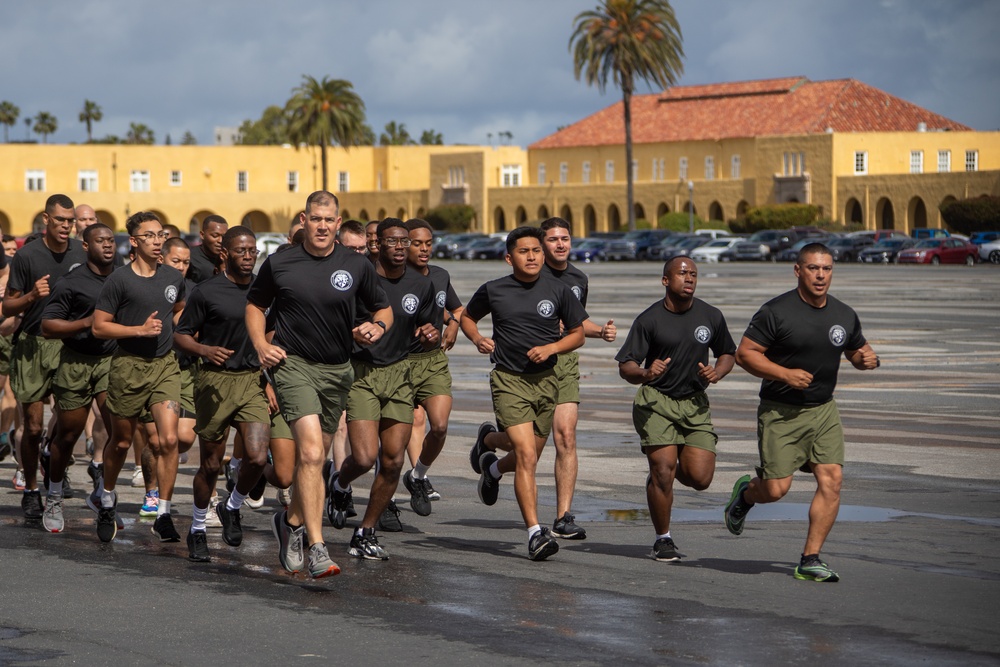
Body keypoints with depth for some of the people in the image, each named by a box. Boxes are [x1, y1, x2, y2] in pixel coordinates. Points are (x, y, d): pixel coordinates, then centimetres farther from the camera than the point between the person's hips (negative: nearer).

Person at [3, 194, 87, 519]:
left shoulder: (82, 253, 3)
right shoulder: (27, 255, -6)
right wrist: (31, 296, -20)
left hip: (69, 344, 2)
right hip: (32, 346, -2)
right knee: (33, 426, -1)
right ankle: (31, 491, 14)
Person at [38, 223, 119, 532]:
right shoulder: (71, 283, -6)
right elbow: (47, 326, -9)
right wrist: (86, 323, -18)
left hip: (112, 361, 3)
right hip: (76, 364, -3)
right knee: (68, 435, 6)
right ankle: (54, 498, 25)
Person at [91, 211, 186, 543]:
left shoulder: (174, 277, 6)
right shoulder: (120, 280, -8)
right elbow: (99, 326, -8)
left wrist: (176, 329, 9)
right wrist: (140, 330, -17)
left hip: (165, 364, 3)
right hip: (128, 366, -3)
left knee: (168, 439, -12)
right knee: (121, 441, 11)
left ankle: (163, 514, -4)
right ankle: (106, 497, 38)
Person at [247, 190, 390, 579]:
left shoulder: (356, 266, 3)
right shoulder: (279, 264, -1)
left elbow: (383, 309, 14)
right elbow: (255, 305, 14)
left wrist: (376, 328, -8)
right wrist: (261, 345, -1)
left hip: (337, 371, 4)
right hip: (292, 363, -4)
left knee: (314, 457, 13)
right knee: (311, 451, -20)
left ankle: (292, 521, 40)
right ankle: (317, 548, -23)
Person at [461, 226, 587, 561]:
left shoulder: (558, 290, 1)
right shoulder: (493, 291, -1)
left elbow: (578, 333, 9)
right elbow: (467, 316, 17)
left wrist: (551, 348, -9)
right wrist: (477, 339, -4)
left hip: (545, 379, 3)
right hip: (509, 380, -3)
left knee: (528, 455, 15)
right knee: (526, 456, -16)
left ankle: (487, 442, 50)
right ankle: (535, 533, -14)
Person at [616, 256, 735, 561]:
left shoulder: (711, 316, 3)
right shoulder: (649, 319, -7)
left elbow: (728, 353, 18)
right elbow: (625, 367, -8)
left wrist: (717, 373, -3)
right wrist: (644, 374, -30)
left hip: (695, 402, 3)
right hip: (656, 401, -3)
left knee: (700, 478, -7)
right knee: (662, 471, -13)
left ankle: (675, 469, 30)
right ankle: (663, 539, 6)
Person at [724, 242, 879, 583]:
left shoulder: (845, 315, 6)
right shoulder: (776, 311, -11)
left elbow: (857, 351, 21)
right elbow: (745, 353, -10)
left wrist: (868, 359, -3)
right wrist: (785, 374, -21)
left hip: (824, 410, 5)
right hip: (781, 411, -4)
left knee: (832, 479, -10)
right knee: (776, 489, -7)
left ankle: (810, 560, -3)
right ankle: (746, 492, 30)